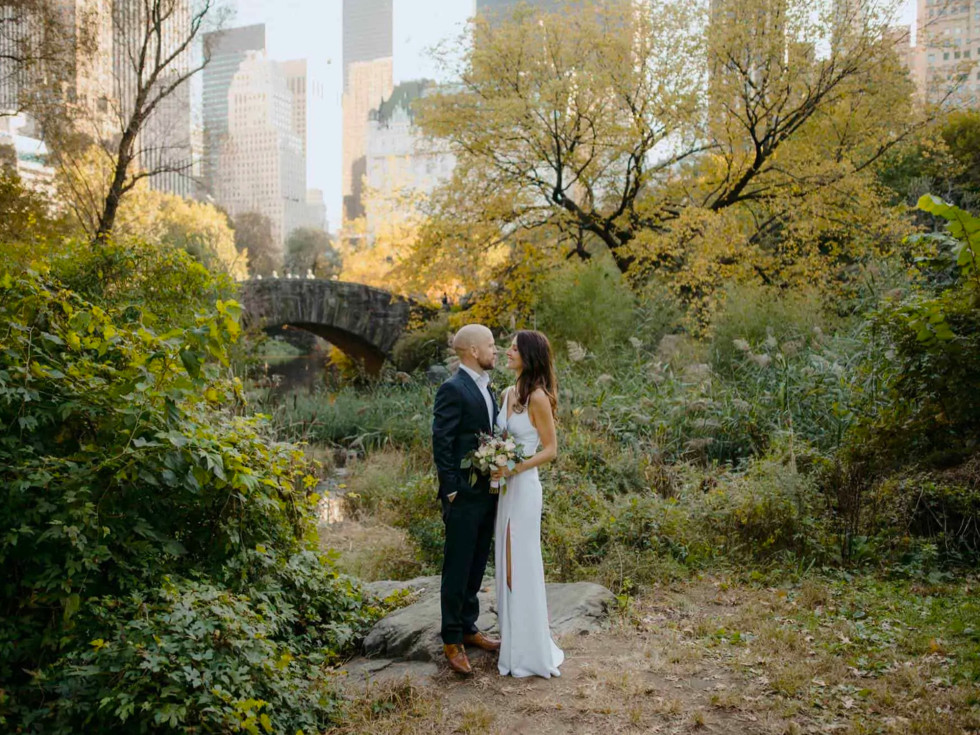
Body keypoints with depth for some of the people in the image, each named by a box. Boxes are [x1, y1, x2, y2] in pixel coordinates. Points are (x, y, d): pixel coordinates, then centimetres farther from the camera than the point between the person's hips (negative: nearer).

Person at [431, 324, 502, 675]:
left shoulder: (485, 388, 12)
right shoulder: (452, 389, -15)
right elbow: (441, 444, -17)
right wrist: (452, 491, -17)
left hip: (486, 494, 8)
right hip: (464, 497, -8)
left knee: (476, 567, 17)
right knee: (457, 569, 3)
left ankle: (468, 628, 31)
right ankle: (452, 640, 15)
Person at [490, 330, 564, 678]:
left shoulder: (538, 398, -15)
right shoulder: (508, 393, 8)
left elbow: (550, 449, -13)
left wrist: (515, 468, -21)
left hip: (523, 487, -8)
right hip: (504, 486, 8)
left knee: (522, 566, 1)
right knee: (506, 564, 15)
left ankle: (529, 649, 15)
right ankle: (513, 638, 29)